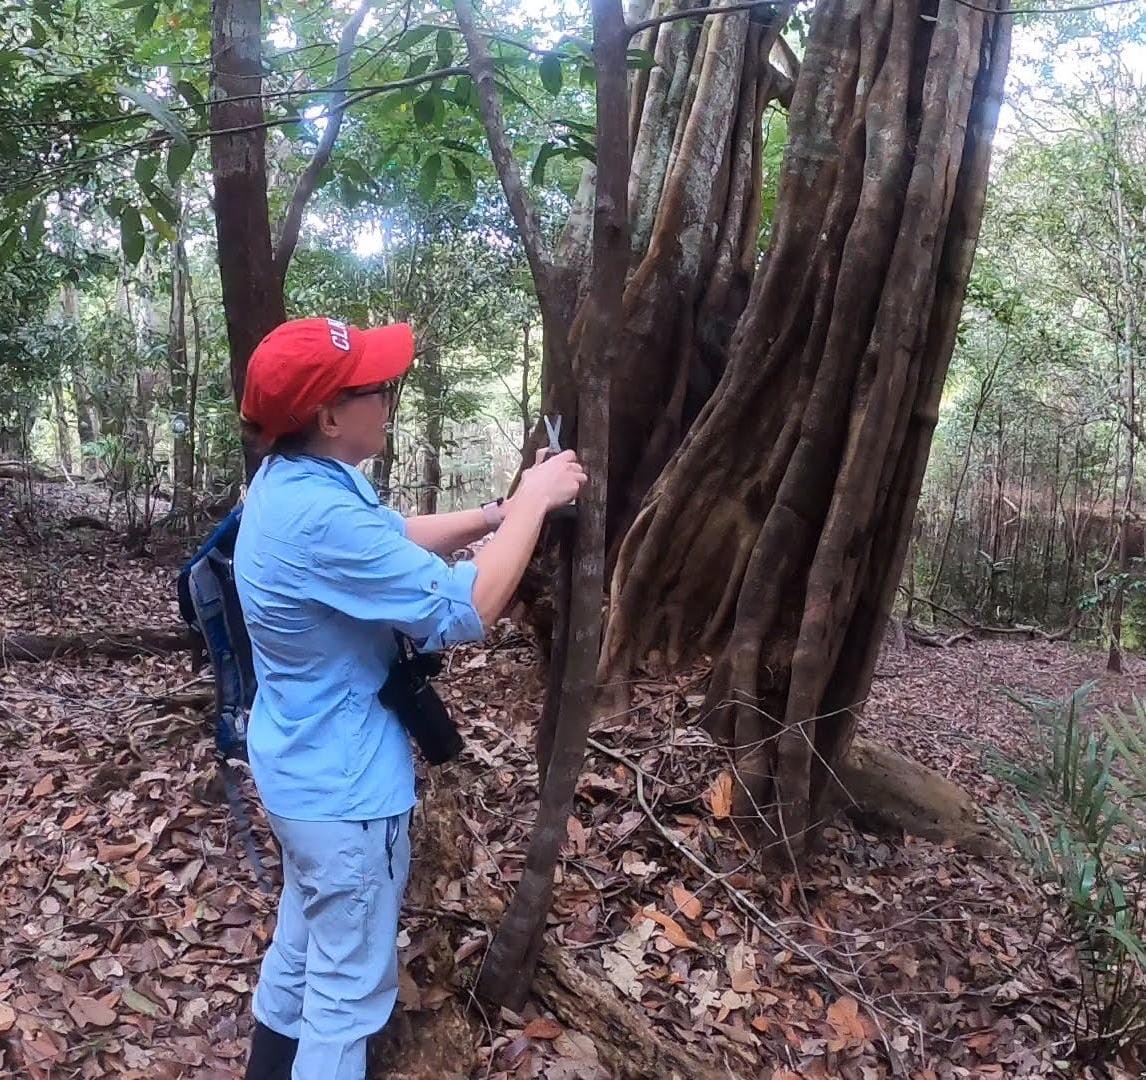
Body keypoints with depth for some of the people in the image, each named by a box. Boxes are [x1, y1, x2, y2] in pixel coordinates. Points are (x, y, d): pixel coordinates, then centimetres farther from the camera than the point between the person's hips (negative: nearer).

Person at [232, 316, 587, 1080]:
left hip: (304, 768, 10)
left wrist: (496, 515, 2)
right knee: (350, 983, 11)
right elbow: (464, 610, -28)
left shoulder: (293, 478, -2)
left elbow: (396, 539, 12)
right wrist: (530, 505, -18)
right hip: (344, 785, -10)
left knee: (304, 937, 31)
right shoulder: (323, 519, -33)